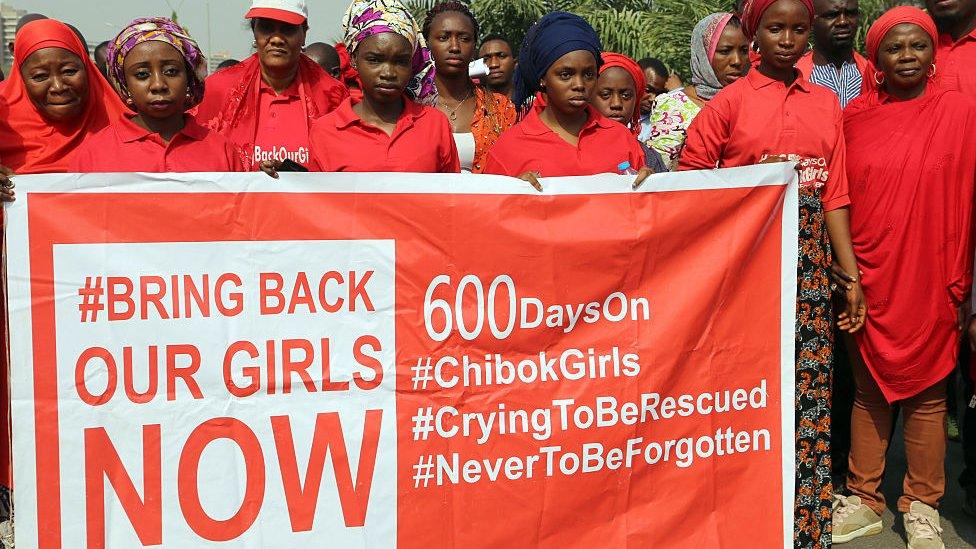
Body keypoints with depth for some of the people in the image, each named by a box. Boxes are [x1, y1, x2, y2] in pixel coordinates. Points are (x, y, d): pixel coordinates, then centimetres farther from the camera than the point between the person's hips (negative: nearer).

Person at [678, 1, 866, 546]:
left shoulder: (826, 103, 11)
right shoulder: (730, 100, 2)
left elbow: (836, 194, 8)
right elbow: (691, 178, 2)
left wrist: (853, 276, 4)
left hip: (810, 262, 3)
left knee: (810, 388, 3)